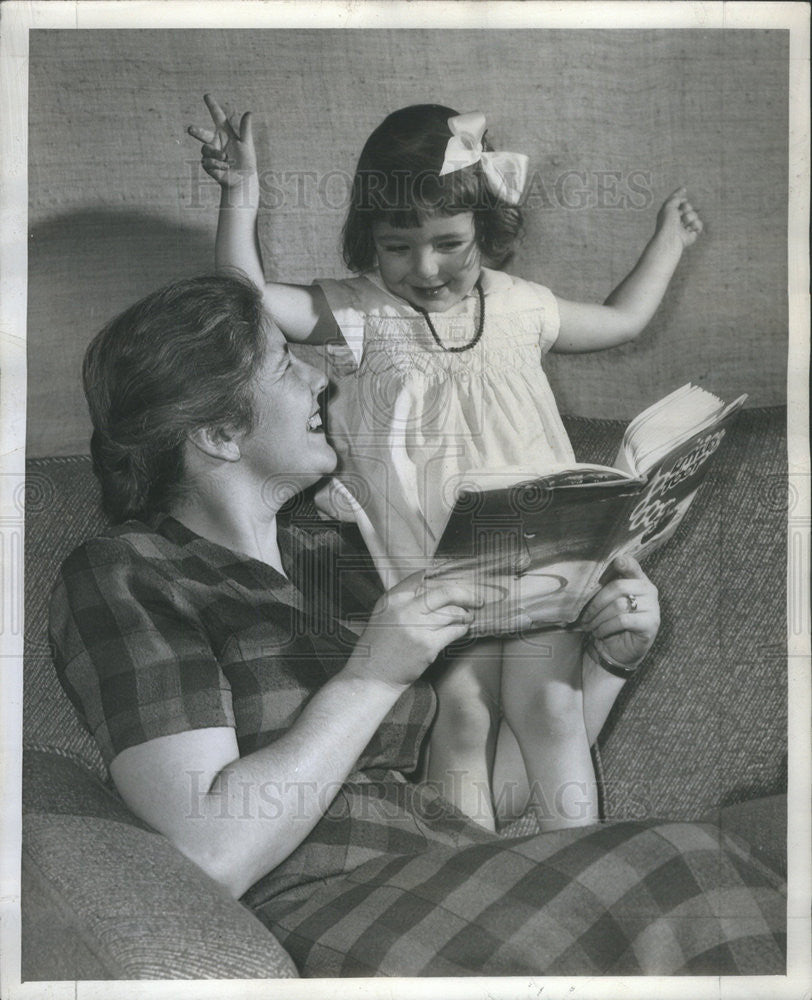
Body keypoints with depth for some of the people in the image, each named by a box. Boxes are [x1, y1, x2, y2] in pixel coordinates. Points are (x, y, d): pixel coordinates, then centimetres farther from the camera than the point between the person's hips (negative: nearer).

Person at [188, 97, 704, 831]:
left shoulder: (518, 305, 10)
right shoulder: (361, 313, 1)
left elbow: (622, 319, 28)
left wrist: (668, 240, 32)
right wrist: (241, 197, -18)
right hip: (433, 563, -2)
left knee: (546, 701, -7)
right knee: (463, 706, -12)